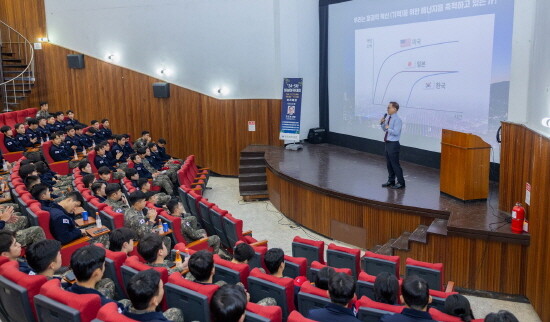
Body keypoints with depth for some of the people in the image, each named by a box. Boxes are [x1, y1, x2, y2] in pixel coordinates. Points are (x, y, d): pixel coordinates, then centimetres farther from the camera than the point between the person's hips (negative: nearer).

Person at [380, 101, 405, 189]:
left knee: (395, 164, -2)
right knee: (389, 164, 17)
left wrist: (388, 128, -16)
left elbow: (396, 132, -25)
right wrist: (382, 123, 2)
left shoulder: (397, 120, -17)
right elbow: (385, 129, 19)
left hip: (393, 144, -9)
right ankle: (391, 181, 30)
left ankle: (401, 183, 10)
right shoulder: (389, 118, 9)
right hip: (388, 143, 9)